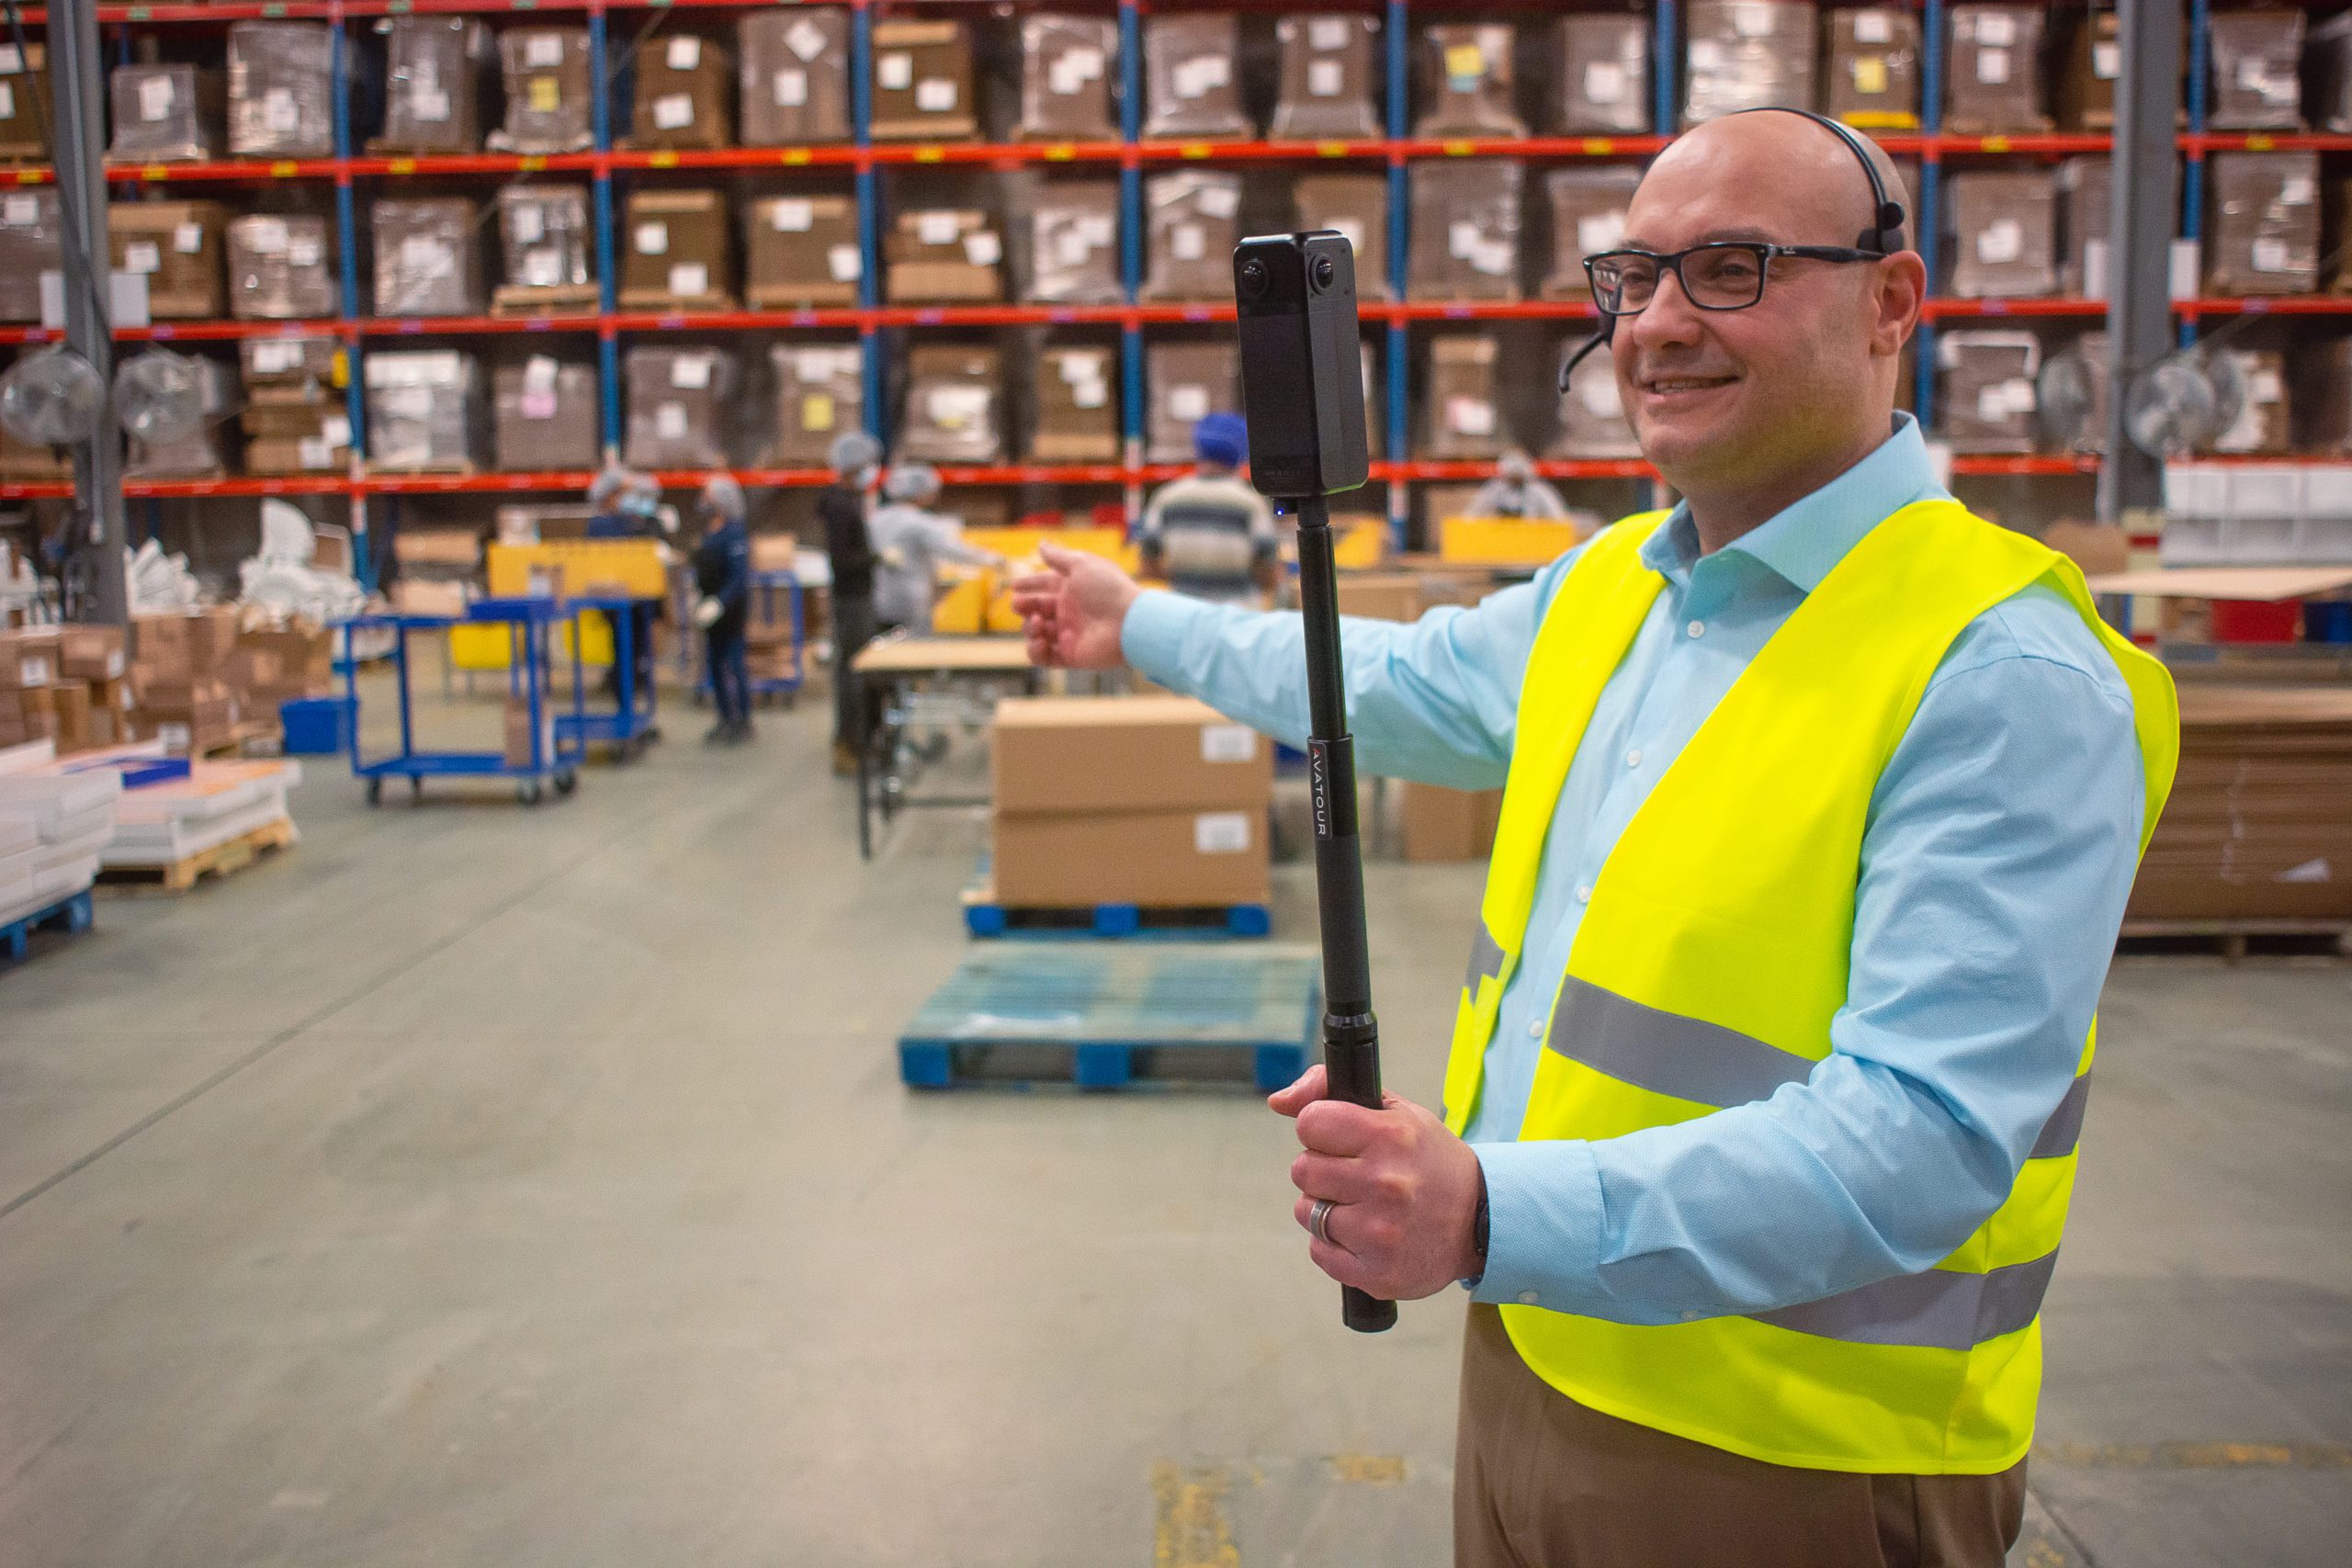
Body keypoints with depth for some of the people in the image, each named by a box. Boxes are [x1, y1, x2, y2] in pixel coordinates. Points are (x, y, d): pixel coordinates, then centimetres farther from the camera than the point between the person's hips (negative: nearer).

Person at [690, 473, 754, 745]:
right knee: (714, 663, 12)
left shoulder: (734, 534, -16)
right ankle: (726, 719, 20)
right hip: (711, 606, 9)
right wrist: (698, 594, 14)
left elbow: (739, 576, -22)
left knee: (734, 664, -5)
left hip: (731, 608, -9)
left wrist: (718, 603, -28)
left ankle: (742, 721, 3)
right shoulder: (709, 532, 12)